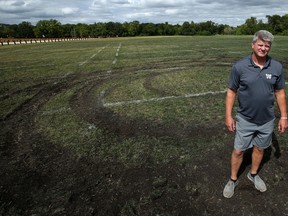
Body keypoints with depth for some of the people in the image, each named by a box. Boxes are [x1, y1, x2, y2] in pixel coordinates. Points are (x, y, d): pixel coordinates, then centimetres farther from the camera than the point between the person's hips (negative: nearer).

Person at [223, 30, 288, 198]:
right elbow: (231, 91, -7)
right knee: (238, 151, 8)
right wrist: (229, 116, -9)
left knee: (260, 149, 20)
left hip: (267, 121, 3)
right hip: (245, 120, -2)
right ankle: (233, 179, 30)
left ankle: (253, 174, 44)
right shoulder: (239, 66, -13)